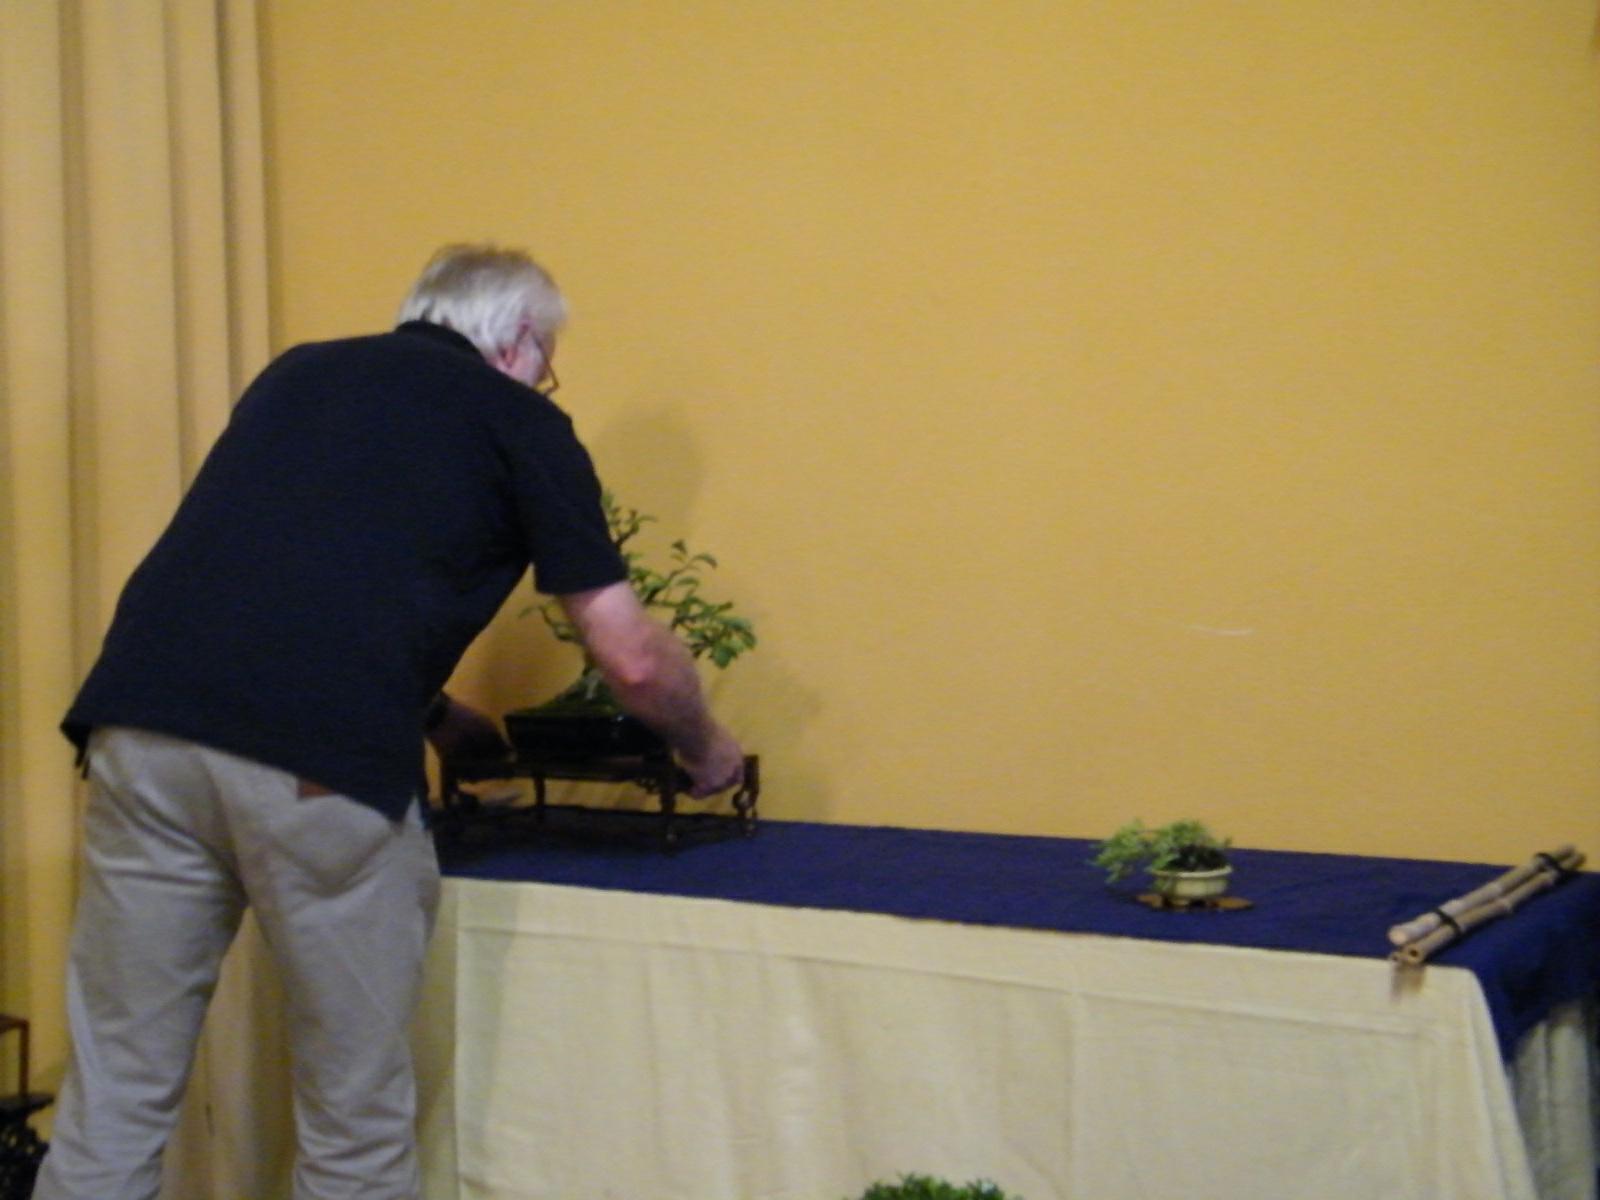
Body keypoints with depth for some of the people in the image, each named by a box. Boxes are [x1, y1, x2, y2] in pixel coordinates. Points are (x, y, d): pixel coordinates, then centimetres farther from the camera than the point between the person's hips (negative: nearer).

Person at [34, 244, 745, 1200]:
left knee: (114, 1096, 13)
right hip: (323, 762, -5)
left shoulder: (298, 372, 28)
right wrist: (707, 752, 31)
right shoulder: (519, 423, 14)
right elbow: (633, 659, 12)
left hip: (142, 718, 5)